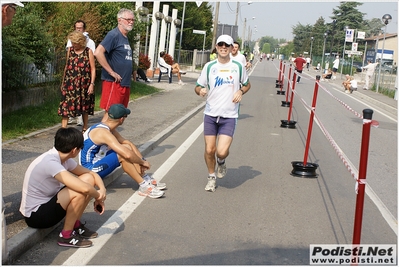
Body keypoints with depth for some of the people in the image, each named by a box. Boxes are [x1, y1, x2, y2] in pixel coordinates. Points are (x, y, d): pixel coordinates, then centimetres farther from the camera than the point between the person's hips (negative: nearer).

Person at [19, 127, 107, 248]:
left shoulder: (64, 158, -2)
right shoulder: (50, 162, -29)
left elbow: (92, 174, 6)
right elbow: (84, 188, -37)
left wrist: (102, 189, -13)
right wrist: (98, 195, -16)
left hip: (48, 203, 9)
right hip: (35, 215, -9)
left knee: (89, 179, -2)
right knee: (80, 191, -28)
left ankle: (76, 224, 8)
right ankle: (66, 236, -9)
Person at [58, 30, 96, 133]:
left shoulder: (88, 51, -2)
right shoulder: (70, 50, 7)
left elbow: (93, 69, -1)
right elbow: (67, 66, 15)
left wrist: (92, 84, -8)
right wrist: (63, 82, 15)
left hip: (84, 84, -2)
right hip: (70, 83, 2)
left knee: (85, 107, 9)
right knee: (66, 105, -5)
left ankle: (85, 128, 24)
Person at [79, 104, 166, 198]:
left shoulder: (109, 129, 4)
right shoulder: (103, 133, -27)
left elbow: (128, 142, 9)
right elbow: (127, 155, -35)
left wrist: (141, 159, -3)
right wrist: (143, 162, -18)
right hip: (89, 169, -10)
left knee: (126, 147, 2)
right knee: (123, 155, -26)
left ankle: (146, 179, 1)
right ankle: (143, 186, -16)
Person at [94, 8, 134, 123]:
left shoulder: (125, 37, 17)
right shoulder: (114, 35, -11)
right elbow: (98, 53, -23)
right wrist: (112, 72, -20)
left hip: (124, 83, 9)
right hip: (114, 83, -9)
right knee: (109, 113, -8)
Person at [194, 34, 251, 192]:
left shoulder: (238, 66, 1)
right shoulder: (209, 66, 3)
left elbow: (247, 84, 16)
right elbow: (198, 86, 9)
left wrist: (241, 91, -5)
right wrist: (200, 90, -15)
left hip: (229, 116, -1)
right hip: (210, 114, 2)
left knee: (221, 151, -13)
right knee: (209, 150, 3)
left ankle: (221, 162, 25)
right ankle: (211, 177, 28)